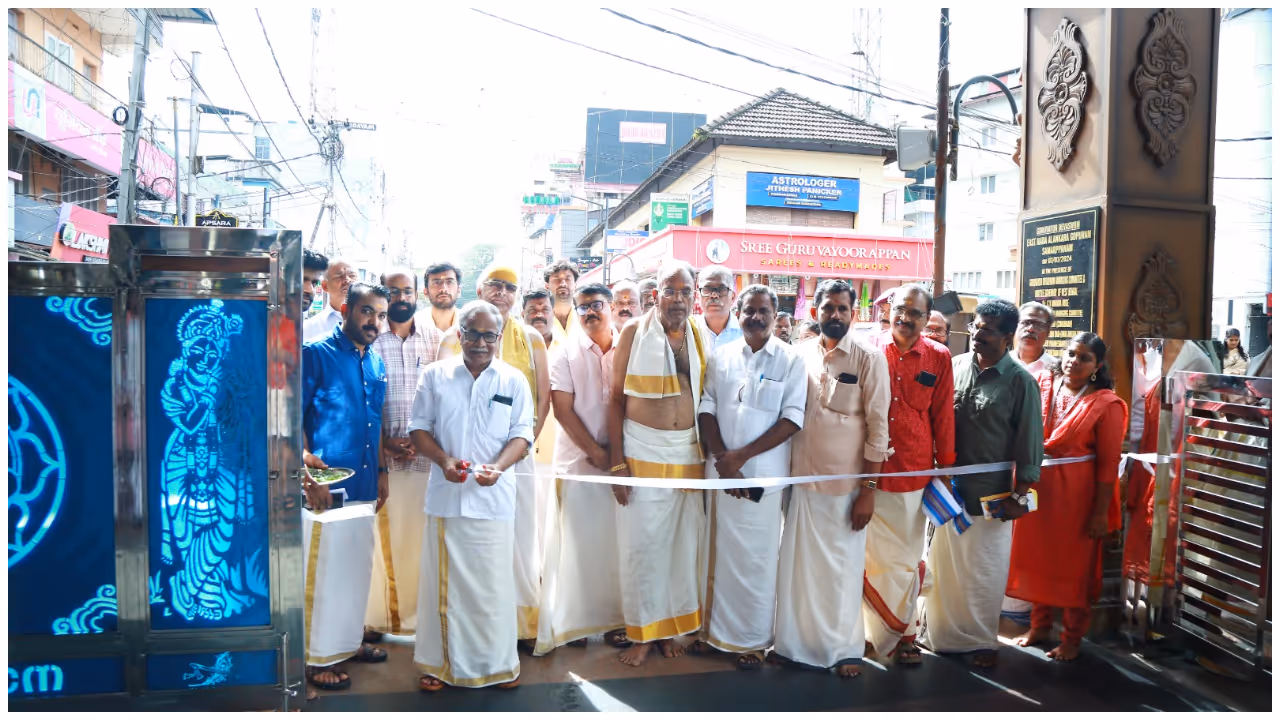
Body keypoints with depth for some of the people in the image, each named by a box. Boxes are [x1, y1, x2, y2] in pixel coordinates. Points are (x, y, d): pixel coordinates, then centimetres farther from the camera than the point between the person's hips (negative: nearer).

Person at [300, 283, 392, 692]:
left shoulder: (376, 363, 12)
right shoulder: (316, 354, -9)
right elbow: (295, 415, -13)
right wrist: (308, 467, -21)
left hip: (364, 484, 7)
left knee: (360, 565, 17)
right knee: (322, 568, 0)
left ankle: (350, 639, 33)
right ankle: (317, 658, 13)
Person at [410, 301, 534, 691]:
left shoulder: (514, 380, 4)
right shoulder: (435, 374, 5)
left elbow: (522, 435, 2)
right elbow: (418, 428, 6)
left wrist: (499, 466, -17)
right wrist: (444, 459, -12)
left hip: (494, 498, 0)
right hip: (445, 496, 1)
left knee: (494, 582, 5)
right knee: (443, 581, 8)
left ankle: (498, 662, 21)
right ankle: (439, 662, 23)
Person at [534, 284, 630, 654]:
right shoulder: (566, 353, 2)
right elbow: (562, 409, -3)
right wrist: (594, 451, -8)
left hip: (621, 459, 1)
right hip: (577, 458, -1)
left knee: (616, 538, 4)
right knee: (576, 539, 2)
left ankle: (615, 617, 14)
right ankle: (573, 621, 11)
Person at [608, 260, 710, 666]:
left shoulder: (702, 338, 5)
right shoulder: (634, 333, -3)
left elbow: (708, 400, 9)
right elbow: (616, 398, -3)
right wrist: (617, 460, -9)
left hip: (689, 453, 3)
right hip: (641, 451, -3)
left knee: (683, 540, 10)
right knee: (641, 544, 3)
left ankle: (673, 625, 27)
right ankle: (642, 632, 18)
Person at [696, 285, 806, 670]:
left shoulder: (791, 360, -3)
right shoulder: (722, 356, 7)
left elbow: (792, 420, -9)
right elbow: (707, 408, 4)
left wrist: (741, 456, -12)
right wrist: (722, 458, -9)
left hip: (764, 474, -3)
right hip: (720, 471, 3)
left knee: (756, 558, 4)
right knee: (719, 552, 10)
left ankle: (753, 639, 17)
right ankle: (715, 628, 24)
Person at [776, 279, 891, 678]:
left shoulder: (869, 358, -5)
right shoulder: (800, 355, 5)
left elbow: (878, 427, -6)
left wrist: (869, 489, -9)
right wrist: (783, 473, 3)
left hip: (846, 482, -3)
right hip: (801, 477, 3)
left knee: (843, 568, 7)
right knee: (798, 563, 9)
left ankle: (845, 648, 23)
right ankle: (798, 641, 24)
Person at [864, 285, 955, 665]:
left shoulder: (939, 358, 1)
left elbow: (943, 416, 5)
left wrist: (945, 467, 6)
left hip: (915, 472, 1)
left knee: (907, 558, 11)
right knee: (870, 554, 7)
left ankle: (903, 633, 27)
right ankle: (883, 629, 25)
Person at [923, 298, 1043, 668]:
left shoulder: (1020, 381, -8)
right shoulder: (955, 365, 2)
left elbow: (1029, 443, -6)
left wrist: (1020, 494, -7)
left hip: (990, 493, -3)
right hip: (947, 487, 4)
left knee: (984, 572, 9)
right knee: (944, 566, 13)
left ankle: (982, 640, 27)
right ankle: (944, 634, 29)